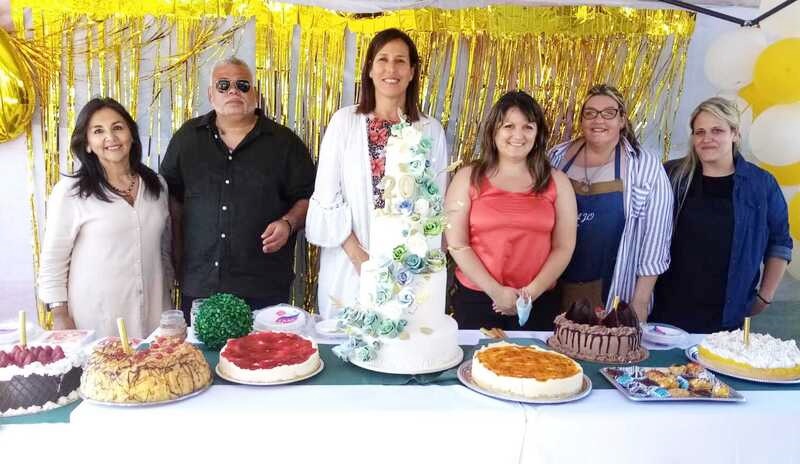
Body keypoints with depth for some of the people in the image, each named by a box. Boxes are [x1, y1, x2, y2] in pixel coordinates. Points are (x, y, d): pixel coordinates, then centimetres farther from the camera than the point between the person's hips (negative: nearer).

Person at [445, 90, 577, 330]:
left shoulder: (557, 182, 5)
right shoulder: (468, 178, 1)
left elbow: (563, 247, 2)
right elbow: (456, 244, -4)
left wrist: (532, 291, -9)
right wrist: (495, 291, -11)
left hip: (538, 303, 1)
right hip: (475, 299, -1)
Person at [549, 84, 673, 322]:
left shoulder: (646, 167, -6)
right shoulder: (558, 157, 2)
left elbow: (654, 239, -5)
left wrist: (640, 302, -8)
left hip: (615, 296, -2)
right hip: (556, 289, 3)